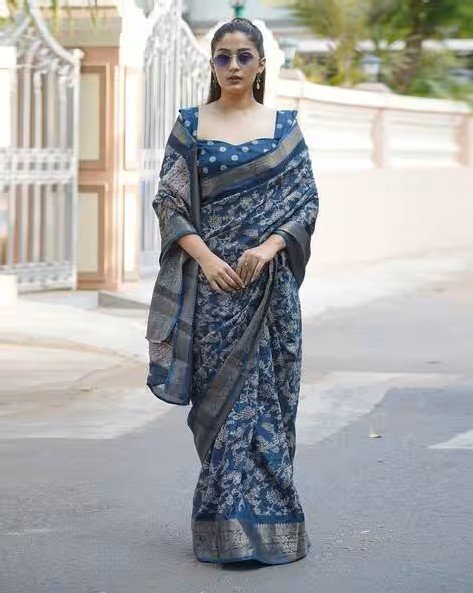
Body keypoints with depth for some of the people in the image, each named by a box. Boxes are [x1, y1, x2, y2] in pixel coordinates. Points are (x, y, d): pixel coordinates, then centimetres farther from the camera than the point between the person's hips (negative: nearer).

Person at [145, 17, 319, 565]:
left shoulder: (284, 126, 7)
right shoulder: (189, 126, 6)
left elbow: (307, 200, 2)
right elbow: (169, 202, 0)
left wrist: (269, 247, -14)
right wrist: (206, 259, -13)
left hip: (269, 282, 0)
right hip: (212, 278, 0)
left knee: (265, 394, -2)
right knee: (220, 395, 1)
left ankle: (260, 520, 4)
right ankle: (228, 522, 9)